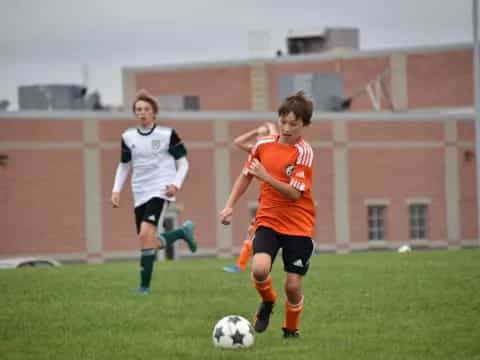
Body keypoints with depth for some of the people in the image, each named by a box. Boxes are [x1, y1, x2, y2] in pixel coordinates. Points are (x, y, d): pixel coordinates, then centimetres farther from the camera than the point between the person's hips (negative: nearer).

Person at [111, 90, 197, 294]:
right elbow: (124, 166, 19)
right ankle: (183, 231, 32)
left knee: (146, 234, -24)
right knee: (151, 243, 3)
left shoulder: (167, 134, -4)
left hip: (160, 190, -5)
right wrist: (116, 190, 6)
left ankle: (144, 286, -15)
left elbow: (182, 163, 2)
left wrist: (176, 184, -14)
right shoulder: (128, 137, 7)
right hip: (140, 194, 5)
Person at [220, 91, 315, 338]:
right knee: (259, 269, -23)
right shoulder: (263, 145, 2)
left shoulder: (303, 152, -12)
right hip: (268, 221, 3)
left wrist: (266, 176, -26)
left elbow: (294, 193, -18)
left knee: (293, 285, -2)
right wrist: (230, 205, 10)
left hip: (298, 227, -3)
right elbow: (245, 176, 17)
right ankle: (267, 302, 10)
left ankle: (291, 329, 26)